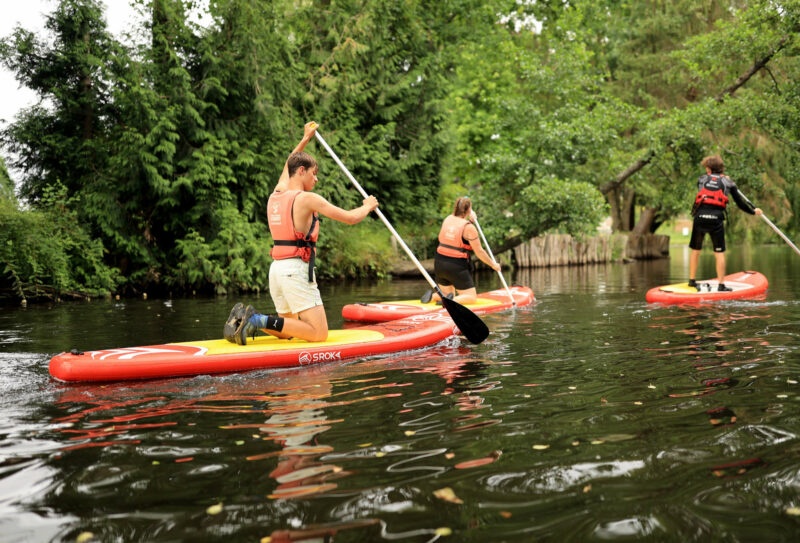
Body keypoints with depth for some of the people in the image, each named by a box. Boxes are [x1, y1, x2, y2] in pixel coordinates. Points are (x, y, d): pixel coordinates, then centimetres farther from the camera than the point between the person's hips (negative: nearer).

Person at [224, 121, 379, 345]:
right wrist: (367, 206, 14)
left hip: (276, 268, 9)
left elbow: (288, 166, 34)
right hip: (296, 270, -8)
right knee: (319, 334, -9)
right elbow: (350, 218, -6)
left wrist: (305, 139, 43)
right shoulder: (307, 199, -9)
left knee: (287, 331, 21)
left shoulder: (275, 195, 12)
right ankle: (261, 320, -19)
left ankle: (244, 317, 0)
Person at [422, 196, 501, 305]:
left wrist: (470, 214, 12)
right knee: (472, 298, 7)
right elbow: (479, 252, -8)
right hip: (457, 267, -6)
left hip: (439, 263, 6)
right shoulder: (469, 228, -13)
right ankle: (453, 300, -22)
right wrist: (493, 265, 5)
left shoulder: (448, 219, 5)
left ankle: (432, 295, -6)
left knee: (448, 294, 25)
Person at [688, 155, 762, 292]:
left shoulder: (701, 179, 14)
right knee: (719, 253, 5)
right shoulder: (728, 182, 13)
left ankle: (692, 280, 20)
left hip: (700, 217, 1)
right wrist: (753, 211, 30)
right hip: (716, 219, -1)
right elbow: (740, 203, 15)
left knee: (695, 250, 14)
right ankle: (721, 285, 5)